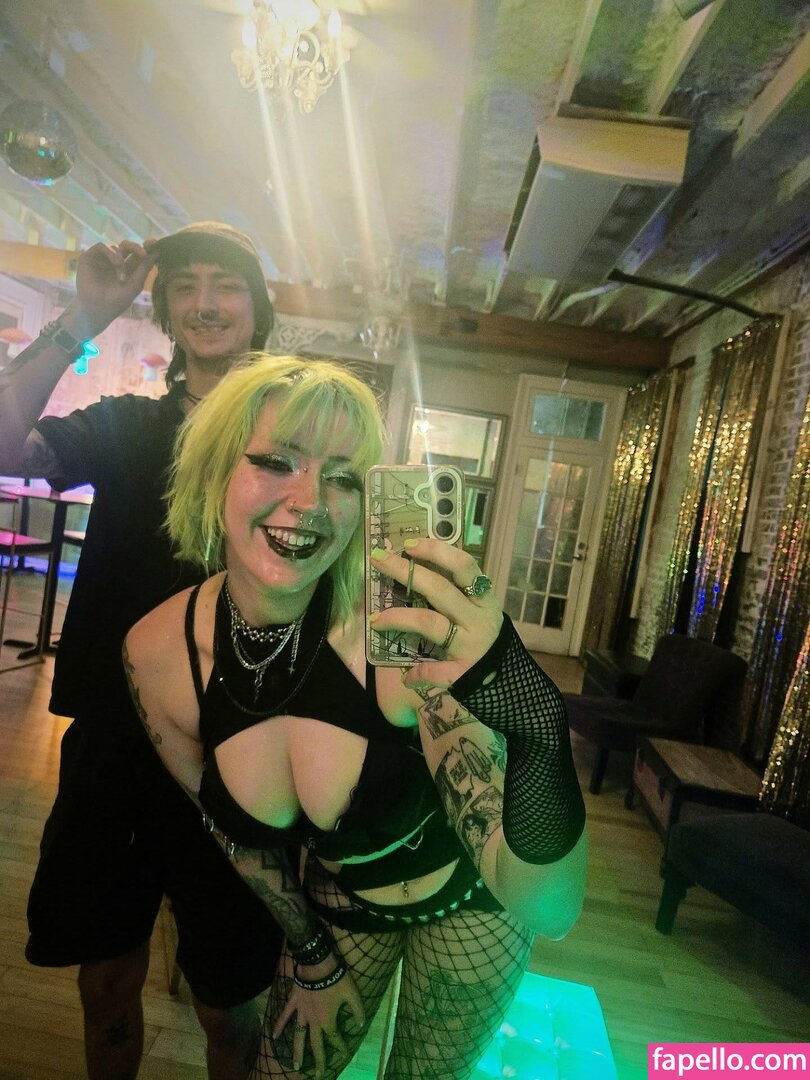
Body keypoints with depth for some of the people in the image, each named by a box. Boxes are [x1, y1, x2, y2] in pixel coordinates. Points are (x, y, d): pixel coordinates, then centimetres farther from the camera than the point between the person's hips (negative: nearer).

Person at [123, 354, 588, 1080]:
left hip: (464, 902, -2)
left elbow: (548, 909, -35)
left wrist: (535, 721, -54)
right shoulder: (156, 653, -21)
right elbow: (232, 825, -3)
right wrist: (307, 944, 8)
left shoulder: (406, 637, -34)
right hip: (334, 906, 3)